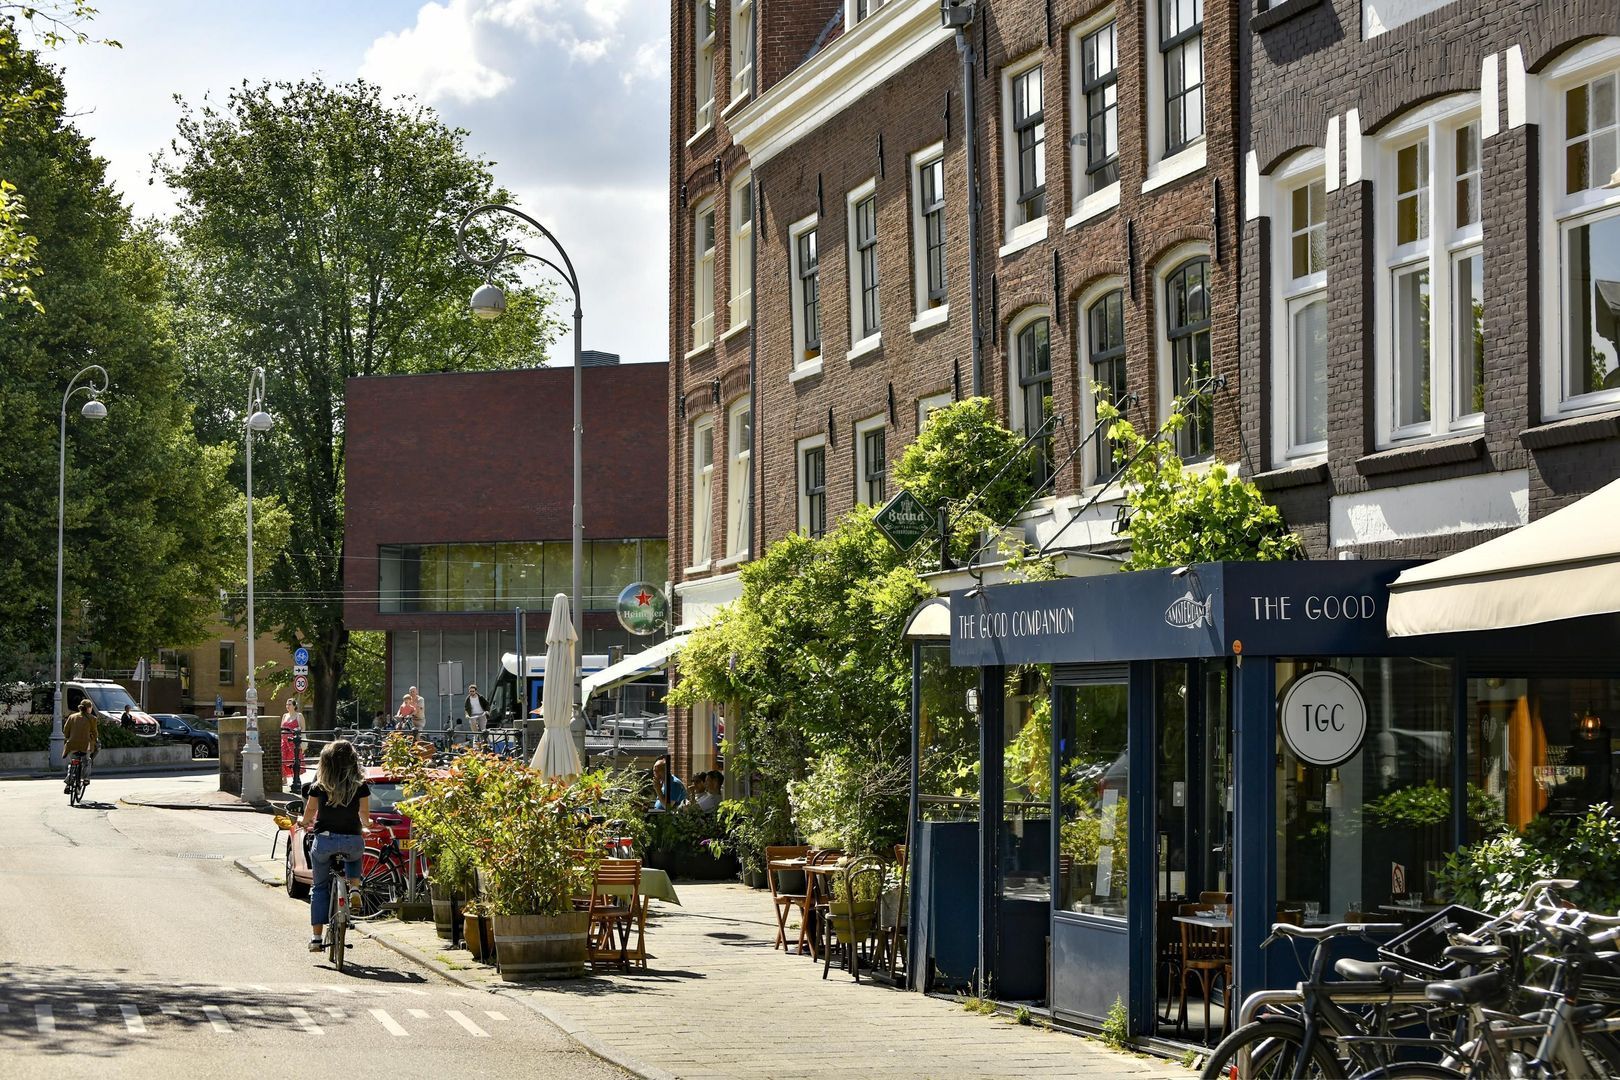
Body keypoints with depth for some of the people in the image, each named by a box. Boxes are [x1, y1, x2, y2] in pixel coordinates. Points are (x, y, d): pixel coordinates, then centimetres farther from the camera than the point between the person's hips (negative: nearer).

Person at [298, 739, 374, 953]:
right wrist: (365, 827, 27)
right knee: (354, 856, 38)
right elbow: (364, 813, 5)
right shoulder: (360, 785, -1)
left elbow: (310, 811, 6)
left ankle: (316, 937, 10)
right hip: (352, 839, 0)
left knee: (320, 888, 14)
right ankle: (354, 887, 12)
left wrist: (305, 825, 29)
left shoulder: (319, 784, -1)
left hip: (324, 839, 0)